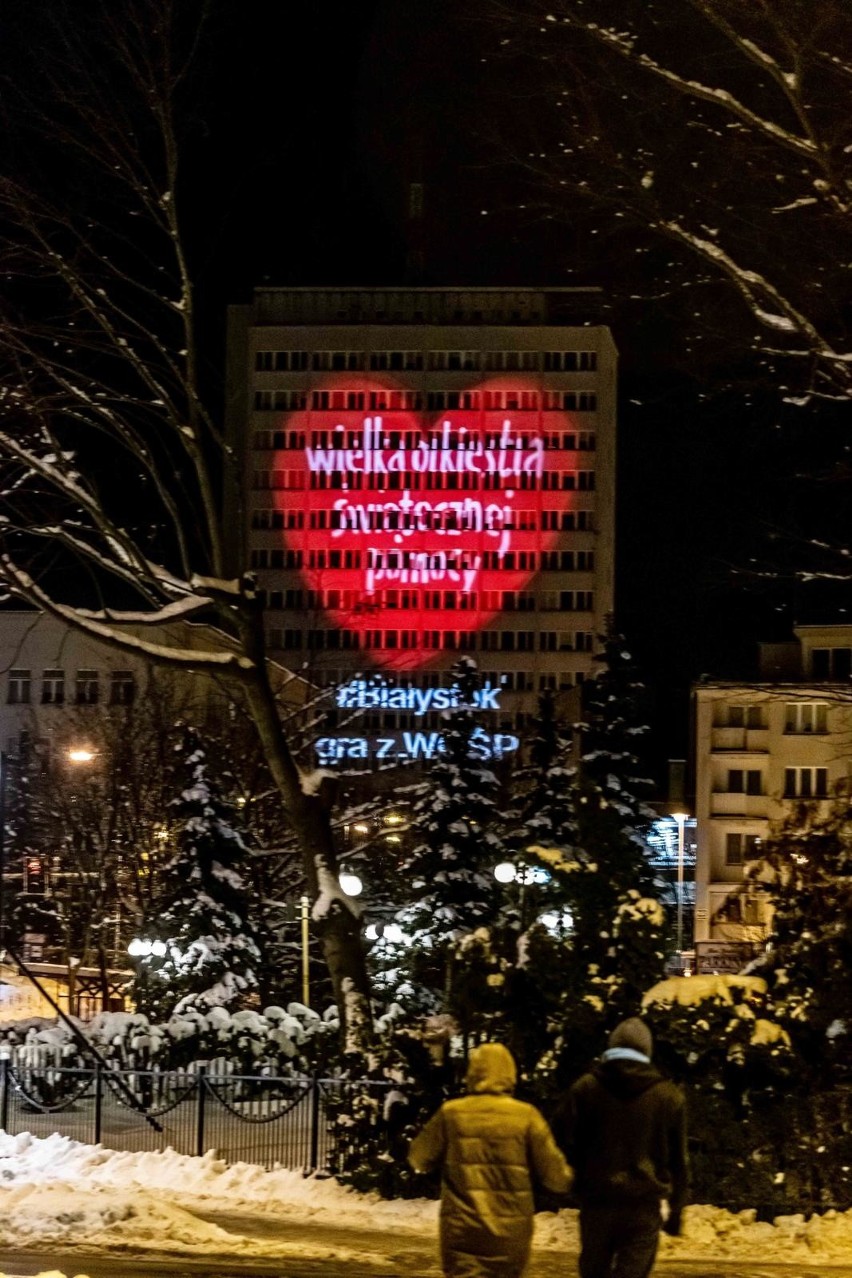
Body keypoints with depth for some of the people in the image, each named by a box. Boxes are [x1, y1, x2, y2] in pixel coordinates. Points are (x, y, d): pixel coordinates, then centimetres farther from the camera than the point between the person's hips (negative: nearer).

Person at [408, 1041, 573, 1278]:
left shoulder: (451, 1114, -5)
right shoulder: (526, 1116, -7)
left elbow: (419, 1159, 9)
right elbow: (556, 1178, -6)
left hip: (463, 1231, -1)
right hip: (511, 1232, 1)